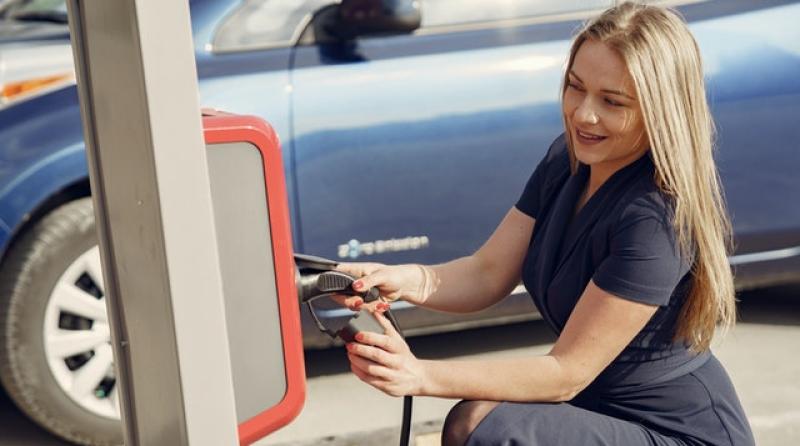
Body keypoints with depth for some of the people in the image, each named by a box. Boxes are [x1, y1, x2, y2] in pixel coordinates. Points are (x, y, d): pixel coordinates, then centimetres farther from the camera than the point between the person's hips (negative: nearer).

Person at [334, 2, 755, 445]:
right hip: (598, 408, 8)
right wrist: (407, 280, -22)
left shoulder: (656, 221, -26)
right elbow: (488, 273, -1)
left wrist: (422, 376, -31)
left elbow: (567, 373, -24)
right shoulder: (567, 159, -1)